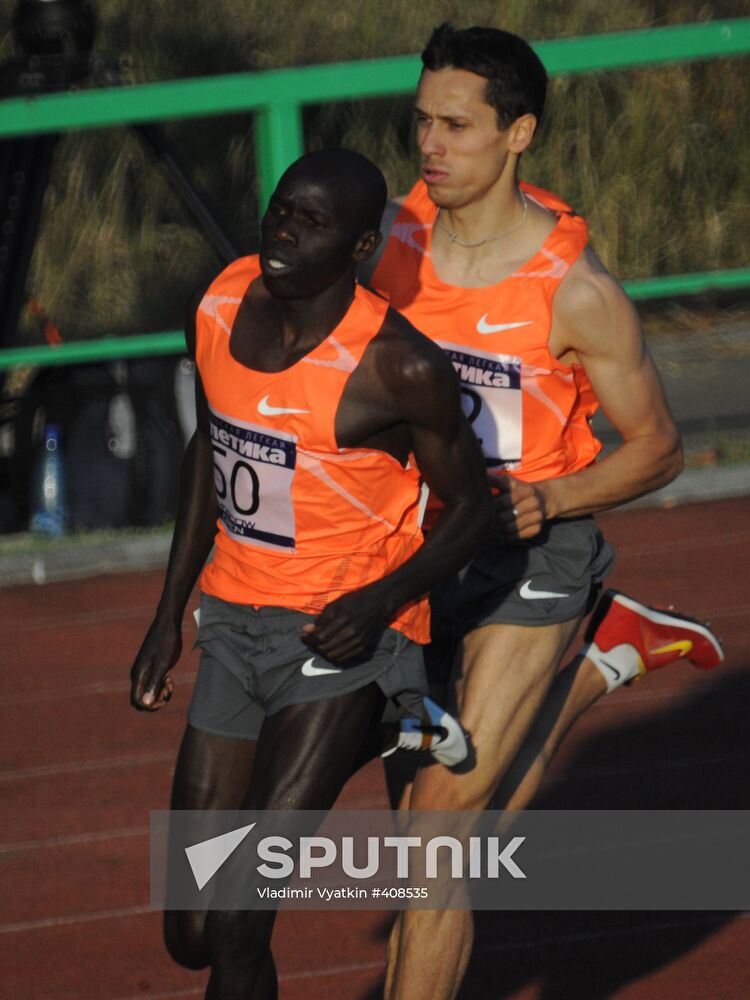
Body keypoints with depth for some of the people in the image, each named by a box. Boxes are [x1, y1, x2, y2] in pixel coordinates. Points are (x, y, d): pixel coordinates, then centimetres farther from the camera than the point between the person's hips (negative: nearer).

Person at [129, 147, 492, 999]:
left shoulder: (400, 367, -18)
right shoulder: (219, 309, 0)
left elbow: (469, 504, -6)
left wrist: (385, 599, -23)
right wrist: (169, 615, 18)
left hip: (343, 639, -6)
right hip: (236, 619, 6)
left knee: (236, 925, -15)